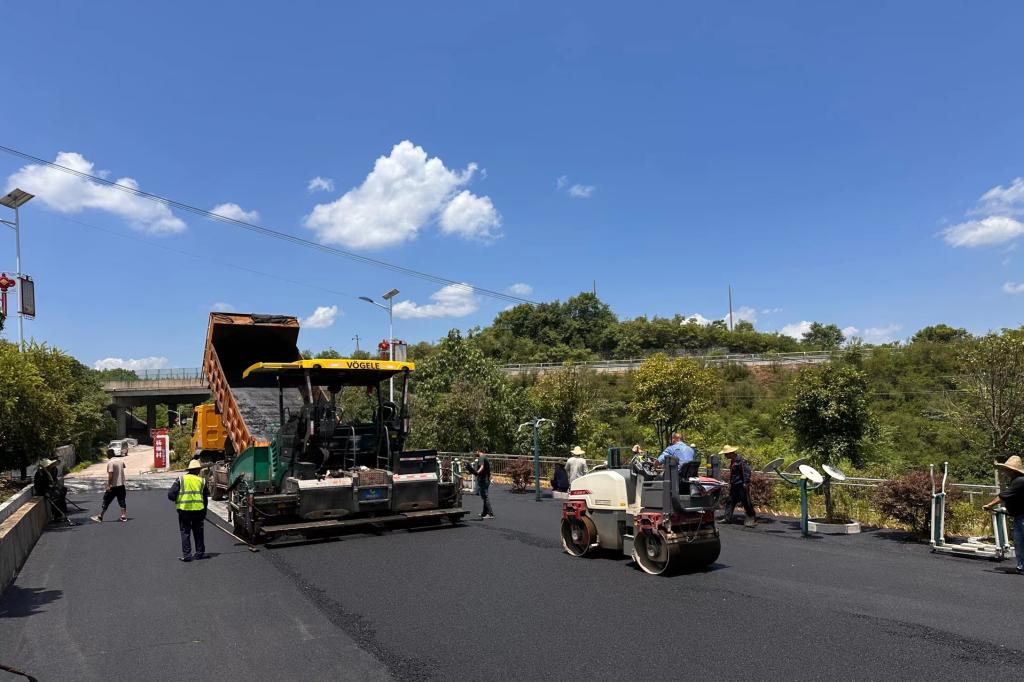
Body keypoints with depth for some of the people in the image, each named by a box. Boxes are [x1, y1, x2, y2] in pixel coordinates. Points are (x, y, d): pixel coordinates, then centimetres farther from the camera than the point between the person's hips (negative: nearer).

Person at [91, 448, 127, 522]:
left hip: (113, 486, -6)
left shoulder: (110, 462, -15)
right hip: (121, 484, 6)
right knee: (121, 501, 10)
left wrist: (108, 485, -18)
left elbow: (110, 474, -20)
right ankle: (124, 516, 9)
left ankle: (100, 517, 8)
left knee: (106, 502, 3)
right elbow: (123, 466, 26)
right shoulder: (121, 460, 6)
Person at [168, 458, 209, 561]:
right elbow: (205, 499, 8)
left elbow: (170, 494, -7)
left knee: (185, 533, 7)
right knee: (198, 532, 15)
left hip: (184, 510, -1)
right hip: (198, 510, 1)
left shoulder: (181, 480, 0)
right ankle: (200, 553, 20)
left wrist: (177, 500, 15)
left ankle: (186, 555, 4)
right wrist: (204, 513, 18)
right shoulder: (201, 481, 4)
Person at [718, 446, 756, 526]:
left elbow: (747, 471, -22)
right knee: (730, 501, 9)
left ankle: (753, 519, 9)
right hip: (734, 486, 10)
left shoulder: (740, 460, -18)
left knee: (746, 502, -1)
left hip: (741, 486, -10)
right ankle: (727, 518, 14)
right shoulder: (732, 461, 13)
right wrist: (730, 483, 24)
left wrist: (746, 482, -24)